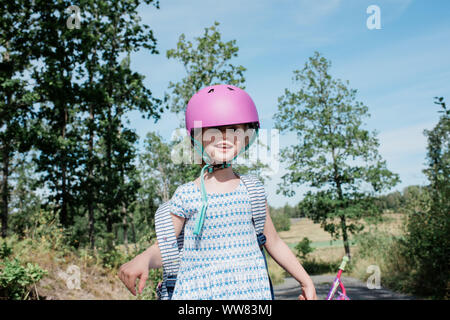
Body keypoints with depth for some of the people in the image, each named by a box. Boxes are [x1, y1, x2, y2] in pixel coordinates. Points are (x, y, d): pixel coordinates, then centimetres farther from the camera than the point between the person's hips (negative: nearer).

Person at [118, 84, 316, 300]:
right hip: (200, 290, -2)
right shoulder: (185, 195, -2)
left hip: (251, 289, 2)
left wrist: (306, 281, 18)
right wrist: (143, 260, -21)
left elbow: (273, 242, 15)